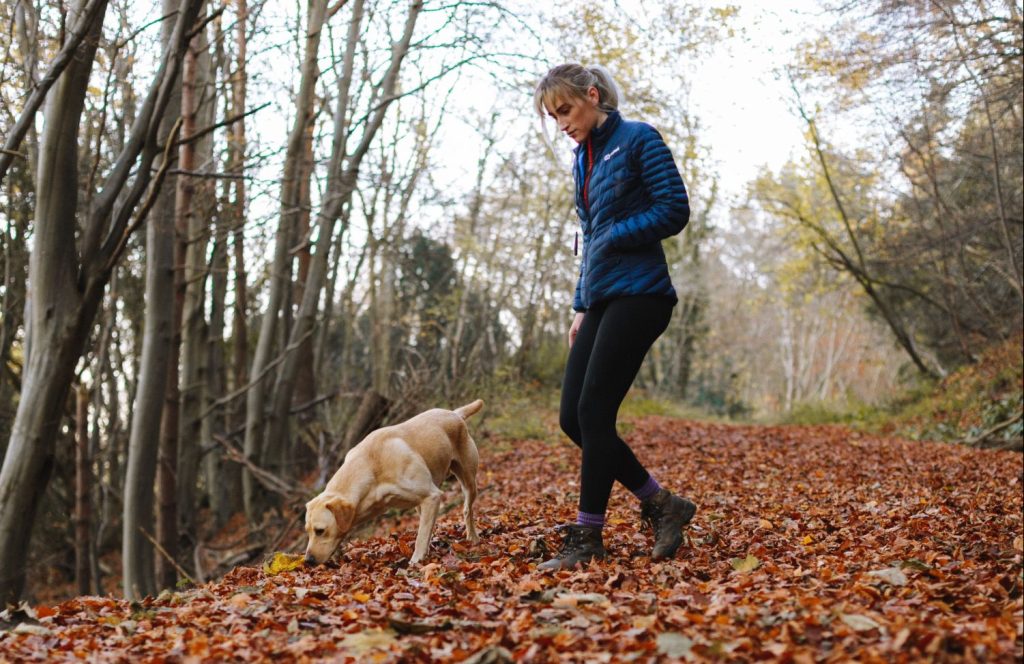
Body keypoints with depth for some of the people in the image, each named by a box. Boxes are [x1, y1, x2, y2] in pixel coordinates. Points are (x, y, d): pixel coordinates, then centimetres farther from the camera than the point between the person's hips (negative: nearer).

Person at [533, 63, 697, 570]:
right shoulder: (583, 159, 19)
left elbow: (674, 210, -10)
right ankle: (662, 506, 13)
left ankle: (587, 537, 0)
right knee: (573, 418, 1)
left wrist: (613, 237, -13)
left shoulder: (638, 140, -3)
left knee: (593, 413, -11)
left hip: (637, 295, -8)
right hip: (601, 300, 9)